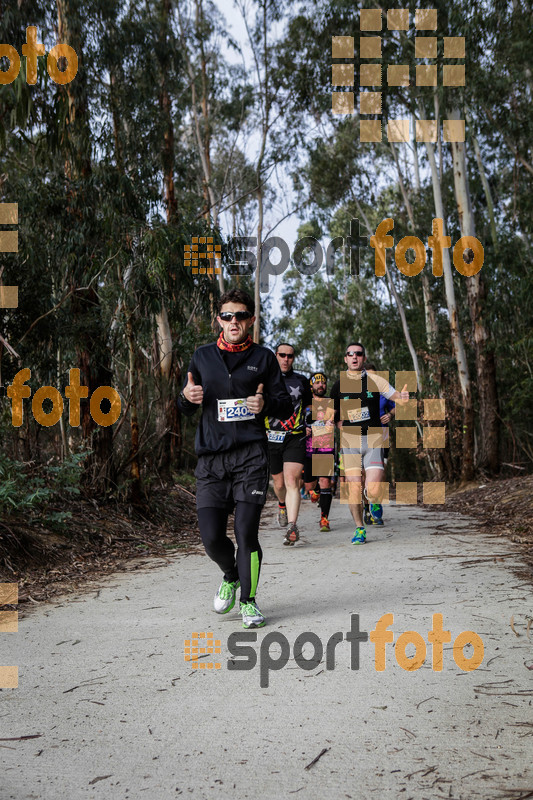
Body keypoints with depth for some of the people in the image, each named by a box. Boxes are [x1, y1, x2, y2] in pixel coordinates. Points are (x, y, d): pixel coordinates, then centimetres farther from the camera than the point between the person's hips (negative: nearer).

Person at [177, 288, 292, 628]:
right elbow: (188, 409, 21)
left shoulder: (263, 357, 8)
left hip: (250, 456, -2)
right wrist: (187, 396, -3)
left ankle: (248, 601, 11)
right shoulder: (203, 356, 14)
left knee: (246, 532, -8)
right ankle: (231, 576, 29)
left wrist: (266, 404, -11)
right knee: (212, 536, -3)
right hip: (211, 458, 2)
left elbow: (286, 406, 11)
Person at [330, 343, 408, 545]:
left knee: (374, 490, -12)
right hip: (349, 441, 1)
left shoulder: (375, 380, 4)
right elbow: (334, 415, 17)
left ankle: (374, 503, 25)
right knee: (353, 488, -7)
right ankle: (359, 529, 11)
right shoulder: (338, 385, 7)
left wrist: (402, 398, -21)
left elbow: (395, 396, 1)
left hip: (373, 439, -1)